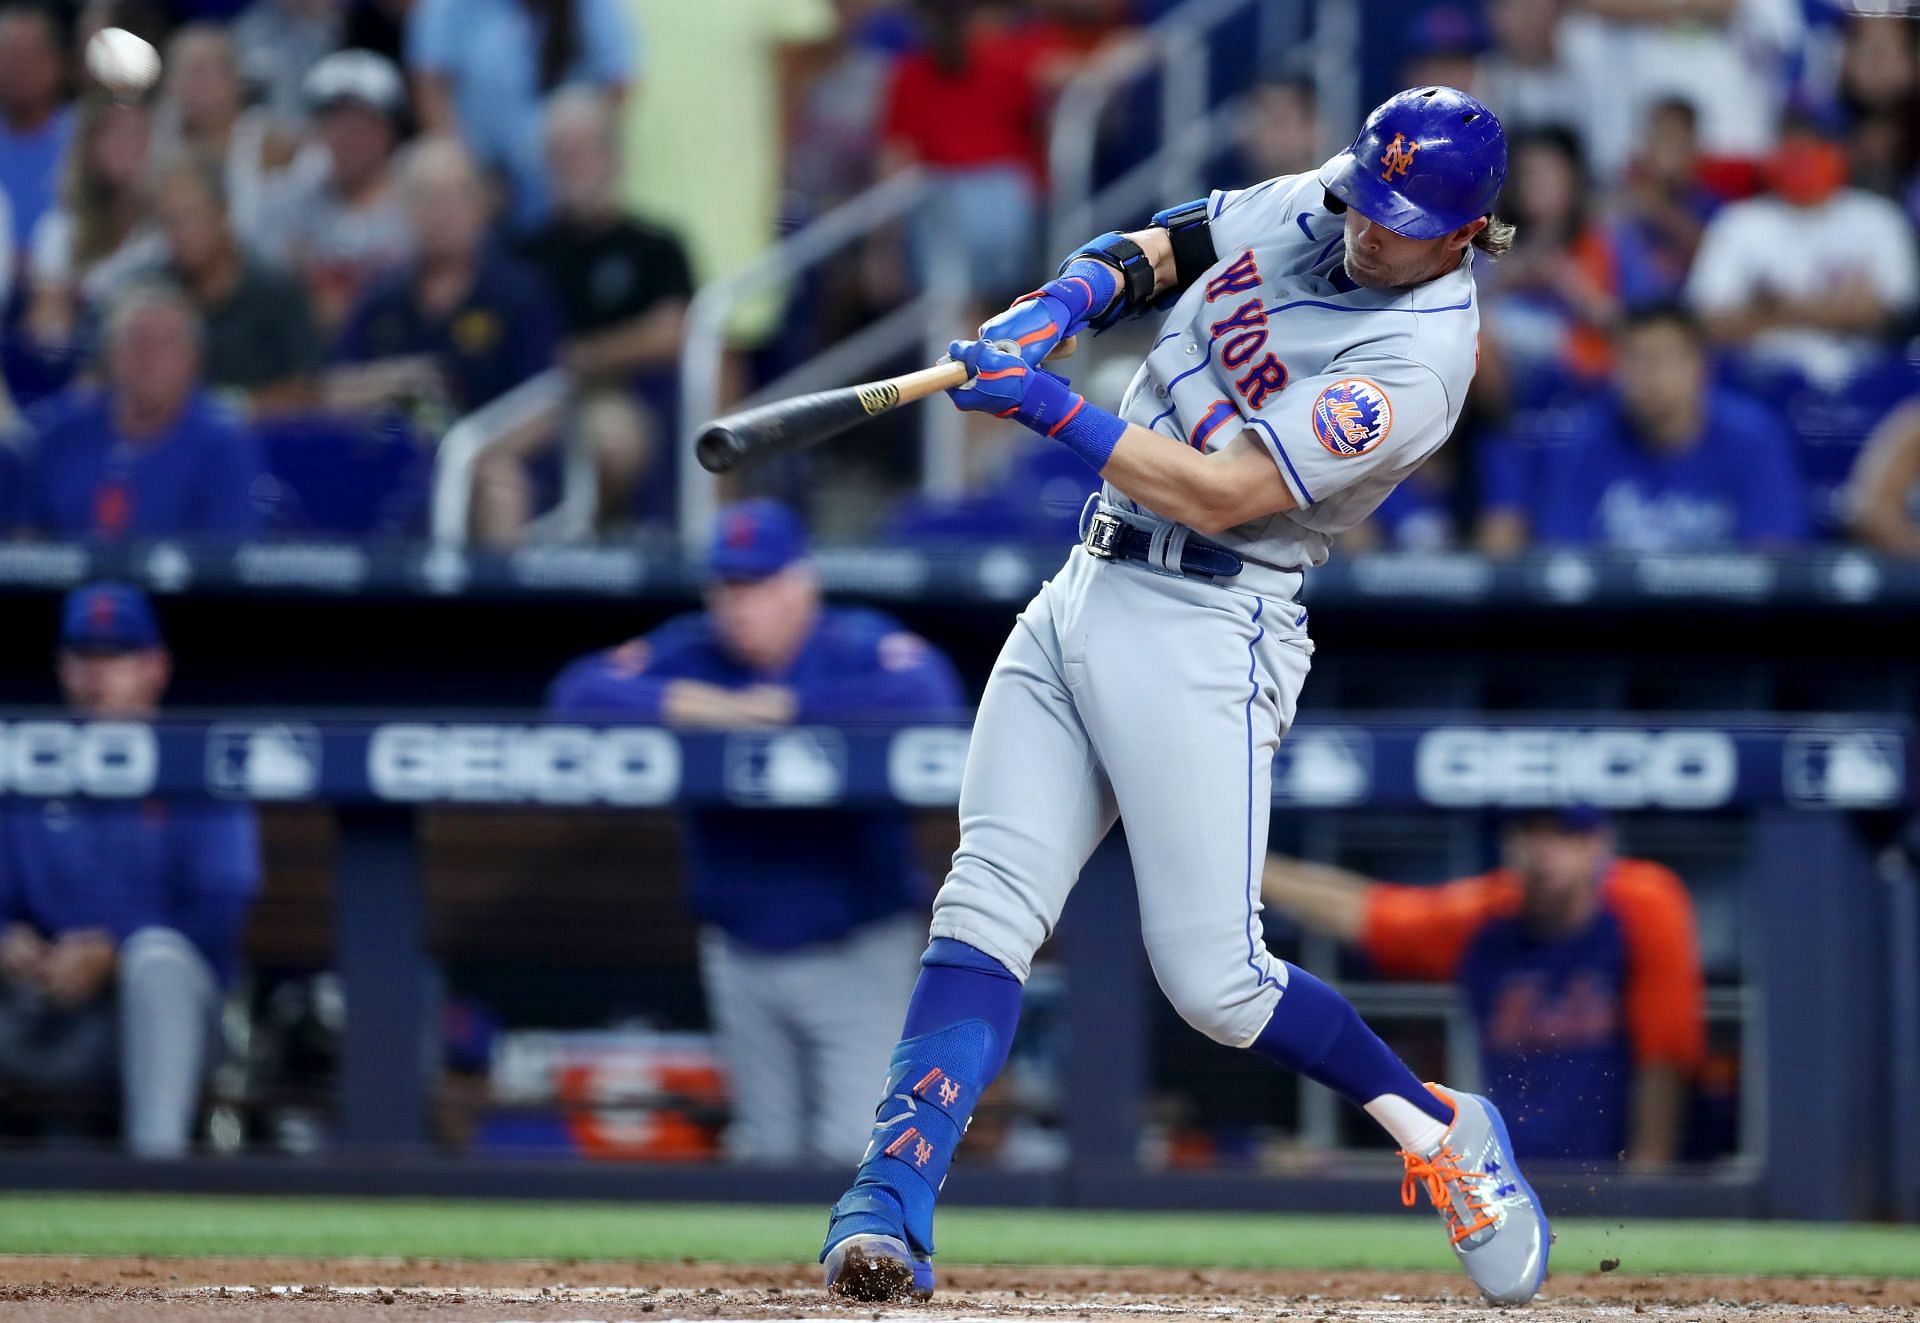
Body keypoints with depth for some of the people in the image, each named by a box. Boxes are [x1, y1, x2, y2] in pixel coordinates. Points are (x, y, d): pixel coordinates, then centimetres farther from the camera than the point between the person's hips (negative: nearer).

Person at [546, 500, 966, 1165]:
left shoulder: (861, 645, -10)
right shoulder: (690, 654, 1)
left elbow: (929, 699, -32)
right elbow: (577, 694, -7)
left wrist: (785, 705, -24)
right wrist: (683, 704, -22)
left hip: (857, 952, -4)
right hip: (741, 954, 4)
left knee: (854, 1154, -12)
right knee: (766, 1151, 12)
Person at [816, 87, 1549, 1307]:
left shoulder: (1418, 361, -19)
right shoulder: (1316, 203, 5)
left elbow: (1227, 495, -23)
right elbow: (1160, 249, 19)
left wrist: (1051, 408, -22)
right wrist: (1062, 304, -2)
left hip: (1203, 632, -7)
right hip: (1085, 591, 7)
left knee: (1215, 979, -9)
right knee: (986, 904, -7)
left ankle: (1437, 1129, 15)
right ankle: (892, 1207, -17)